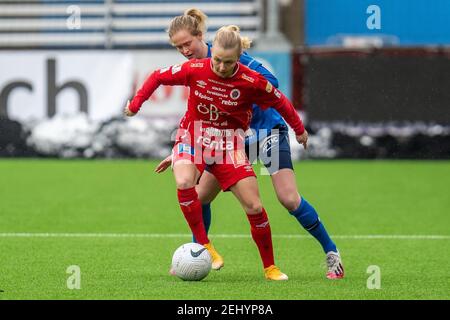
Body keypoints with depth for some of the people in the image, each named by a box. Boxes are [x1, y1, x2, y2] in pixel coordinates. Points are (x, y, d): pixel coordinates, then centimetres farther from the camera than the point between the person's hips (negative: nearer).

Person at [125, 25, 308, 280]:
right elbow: (158, 77, 0)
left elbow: (280, 102, 0)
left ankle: (270, 267, 12)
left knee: (254, 206, -6)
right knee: (184, 183, -32)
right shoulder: (195, 69, -16)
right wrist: (135, 104, 5)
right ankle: (204, 247, -19)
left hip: (229, 142, 0)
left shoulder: (252, 82, -18)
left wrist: (299, 130, 12)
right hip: (193, 136, 0)